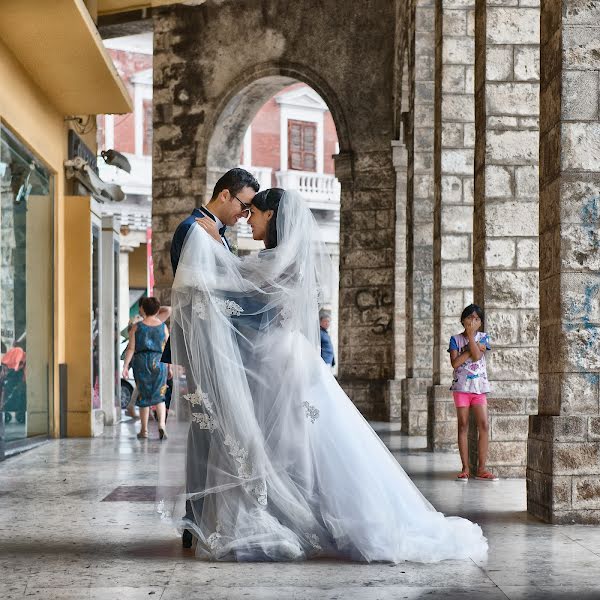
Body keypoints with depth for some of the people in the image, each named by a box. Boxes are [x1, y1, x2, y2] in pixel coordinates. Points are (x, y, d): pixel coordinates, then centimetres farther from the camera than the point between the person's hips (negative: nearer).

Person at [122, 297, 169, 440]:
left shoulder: (136, 327, -1)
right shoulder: (163, 327, 4)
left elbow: (131, 349, -6)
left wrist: (125, 366, -5)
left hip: (141, 362, -1)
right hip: (159, 362, 1)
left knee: (143, 396, 10)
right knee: (159, 396, 6)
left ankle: (144, 430, 13)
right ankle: (161, 424, -16)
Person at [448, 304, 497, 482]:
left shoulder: (483, 337, 6)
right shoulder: (455, 339, 4)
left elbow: (477, 356, -12)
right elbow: (454, 362, -10)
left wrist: (470, 335, -9)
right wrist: (470, 349, -12)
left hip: (479, 386, 1)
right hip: (461, 386, -1)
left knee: (483, 425, -5)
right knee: (463, 426, 1)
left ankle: (481, 469, -1)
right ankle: (465, 468, 4)